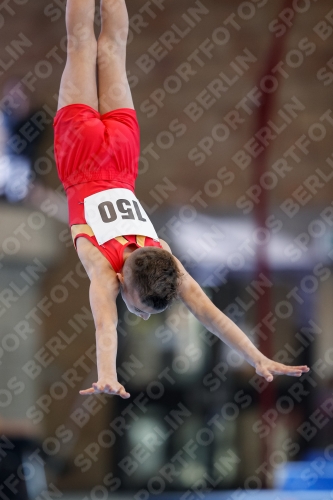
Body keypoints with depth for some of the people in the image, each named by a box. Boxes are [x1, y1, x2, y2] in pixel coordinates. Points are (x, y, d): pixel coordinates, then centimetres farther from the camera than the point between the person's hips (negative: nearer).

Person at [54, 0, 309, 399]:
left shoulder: (163, 261, -25)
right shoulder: (103, 264, -33)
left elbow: (209, 313, -29)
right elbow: (105, 324, -47)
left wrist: (260, 360, -35)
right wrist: (106, 378, -60)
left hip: (119, 153, 2)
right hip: (82, 152, -2)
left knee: (111, 47, 21)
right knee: (82, 44, 17)